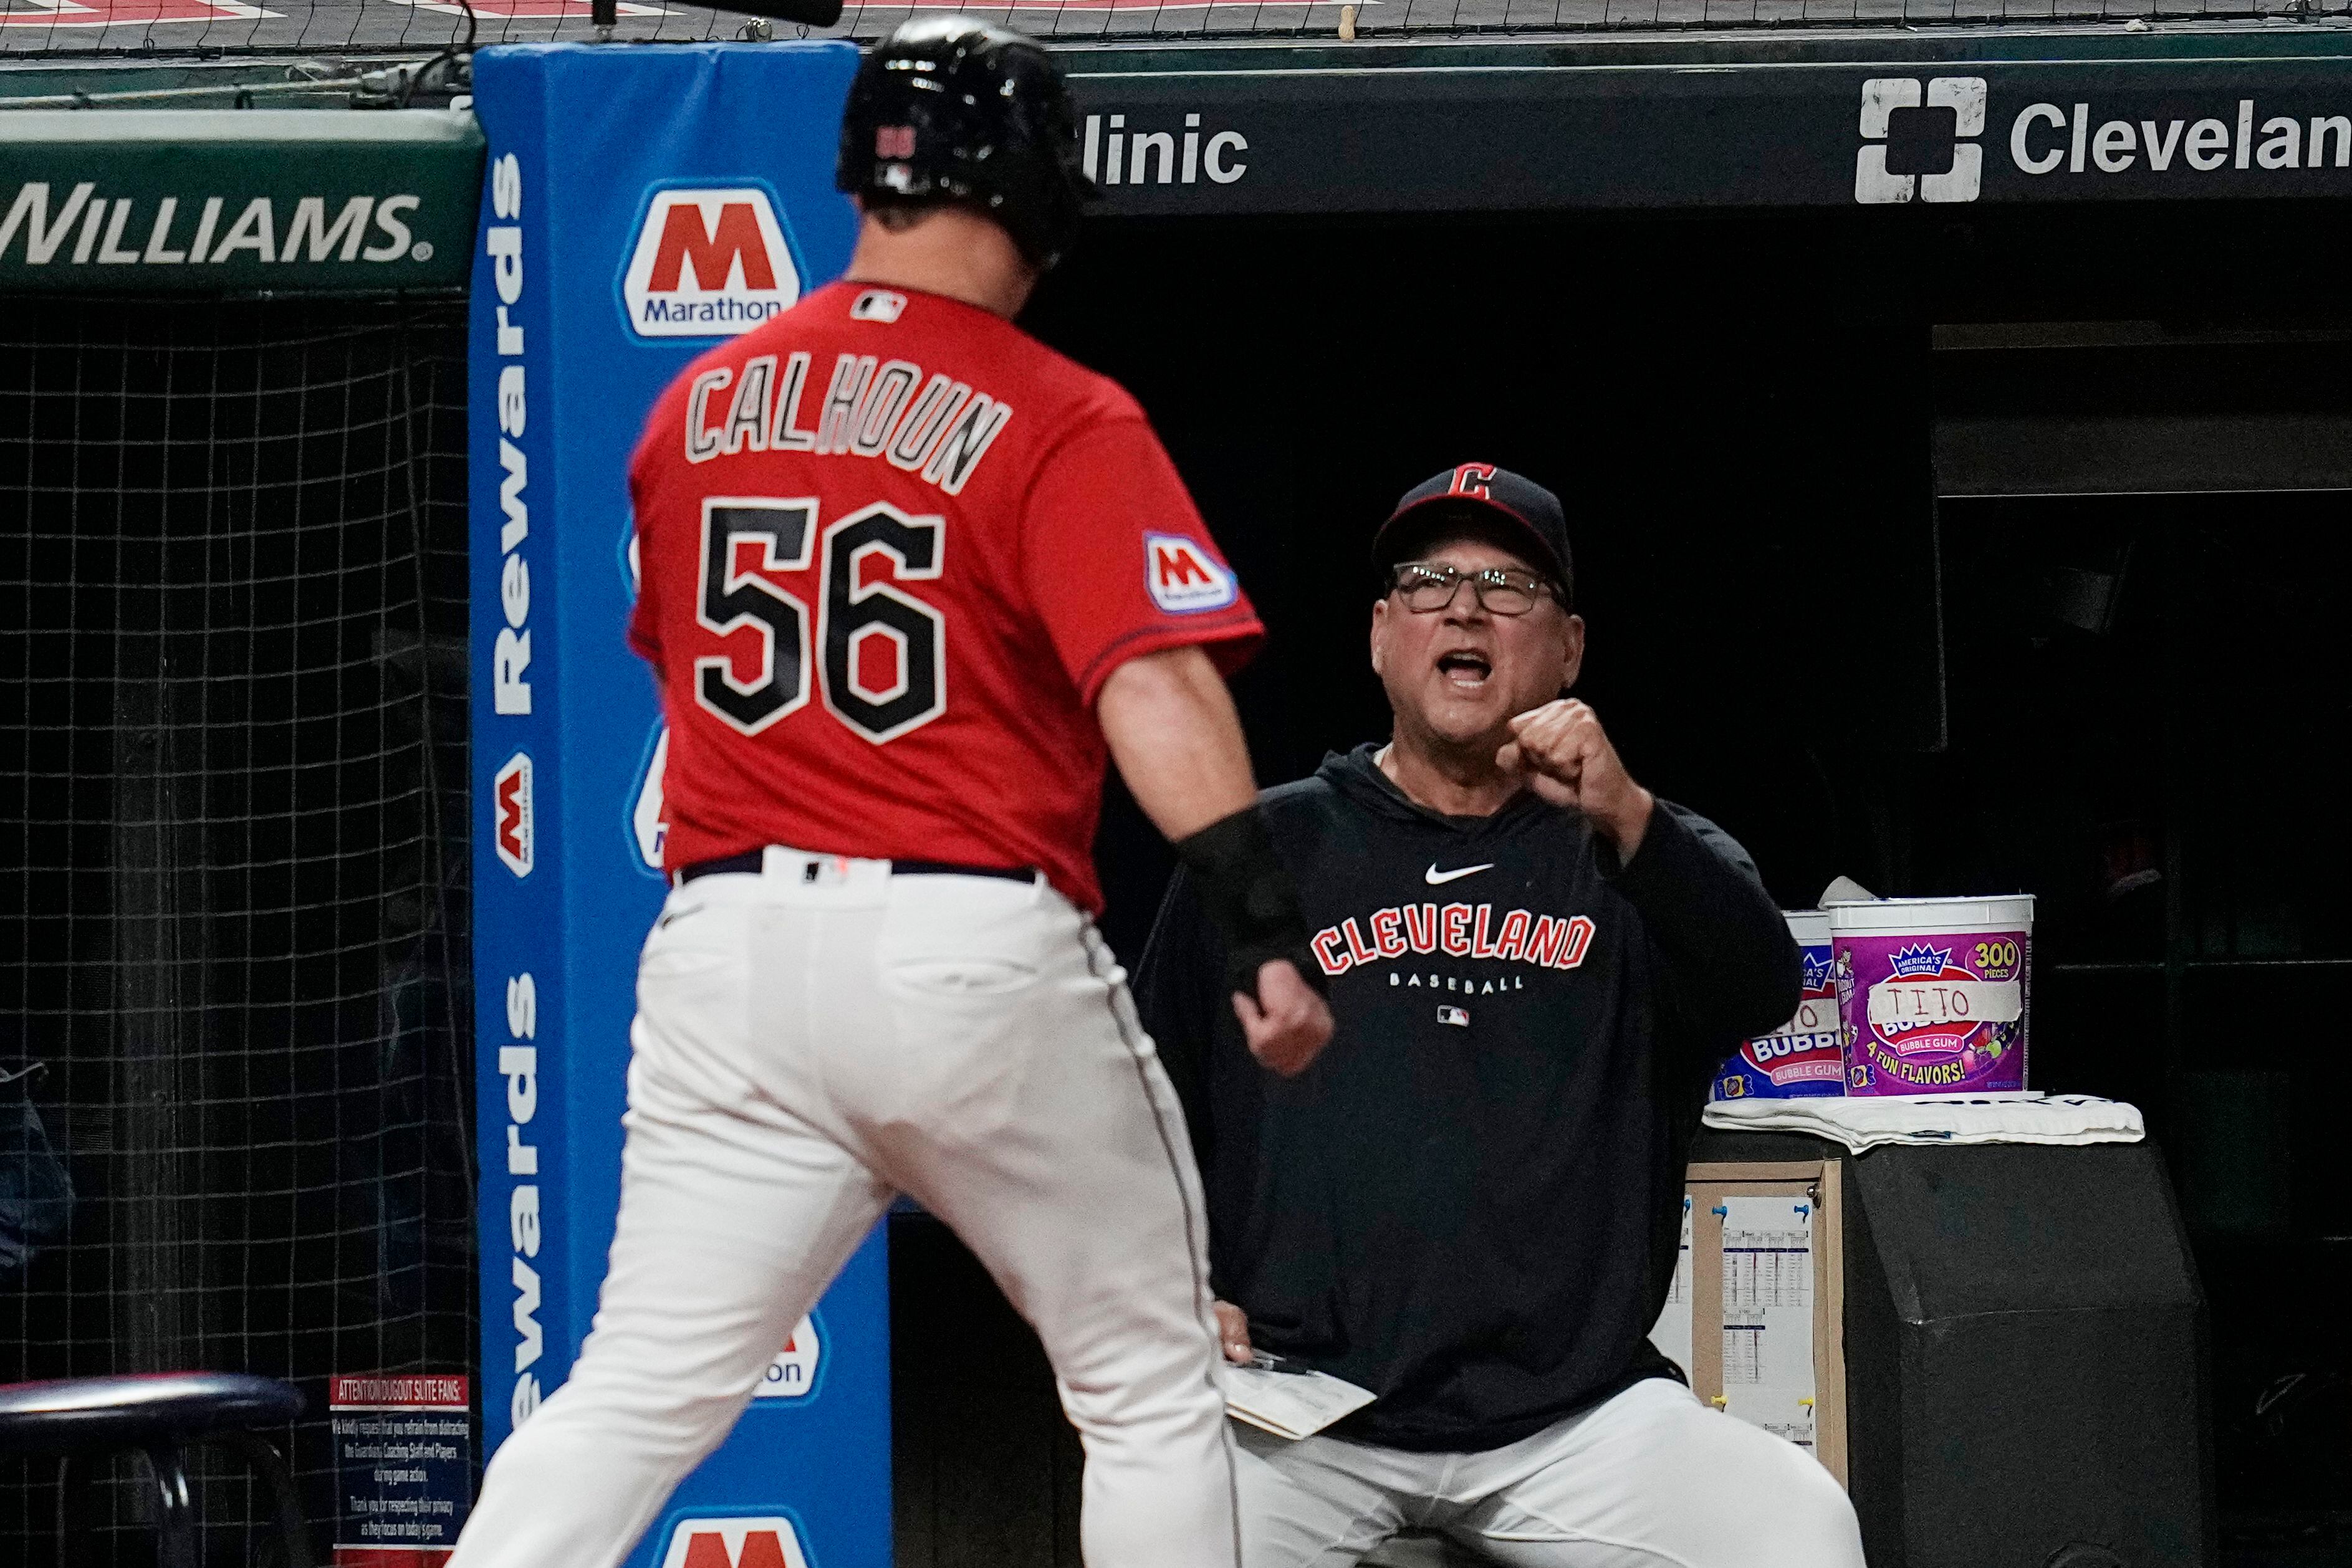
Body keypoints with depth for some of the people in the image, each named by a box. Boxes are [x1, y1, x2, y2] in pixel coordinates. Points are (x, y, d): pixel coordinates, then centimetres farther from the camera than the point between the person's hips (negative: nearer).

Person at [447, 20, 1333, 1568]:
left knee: (641, 1391, 1)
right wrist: (1267, 922, -22)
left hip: (730, 941, 4)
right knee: (1150, 1388, 11)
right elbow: (1153, 686, -17)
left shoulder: (702, 403, 11)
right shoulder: (1061, 422, -5)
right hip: (979, 950, -4)